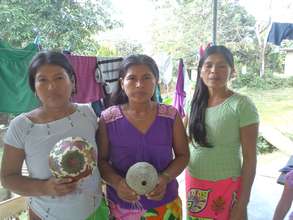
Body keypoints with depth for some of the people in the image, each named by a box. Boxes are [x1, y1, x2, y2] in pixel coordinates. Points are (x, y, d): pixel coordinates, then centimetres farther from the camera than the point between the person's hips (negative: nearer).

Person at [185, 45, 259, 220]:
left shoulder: (242, 105, -16)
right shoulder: (196, 102, -2)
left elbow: (250, 158, -13)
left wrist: (242, 204, -12)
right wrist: (190, 182, 5)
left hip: (226, 185, -4)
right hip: (194, 181, 5)